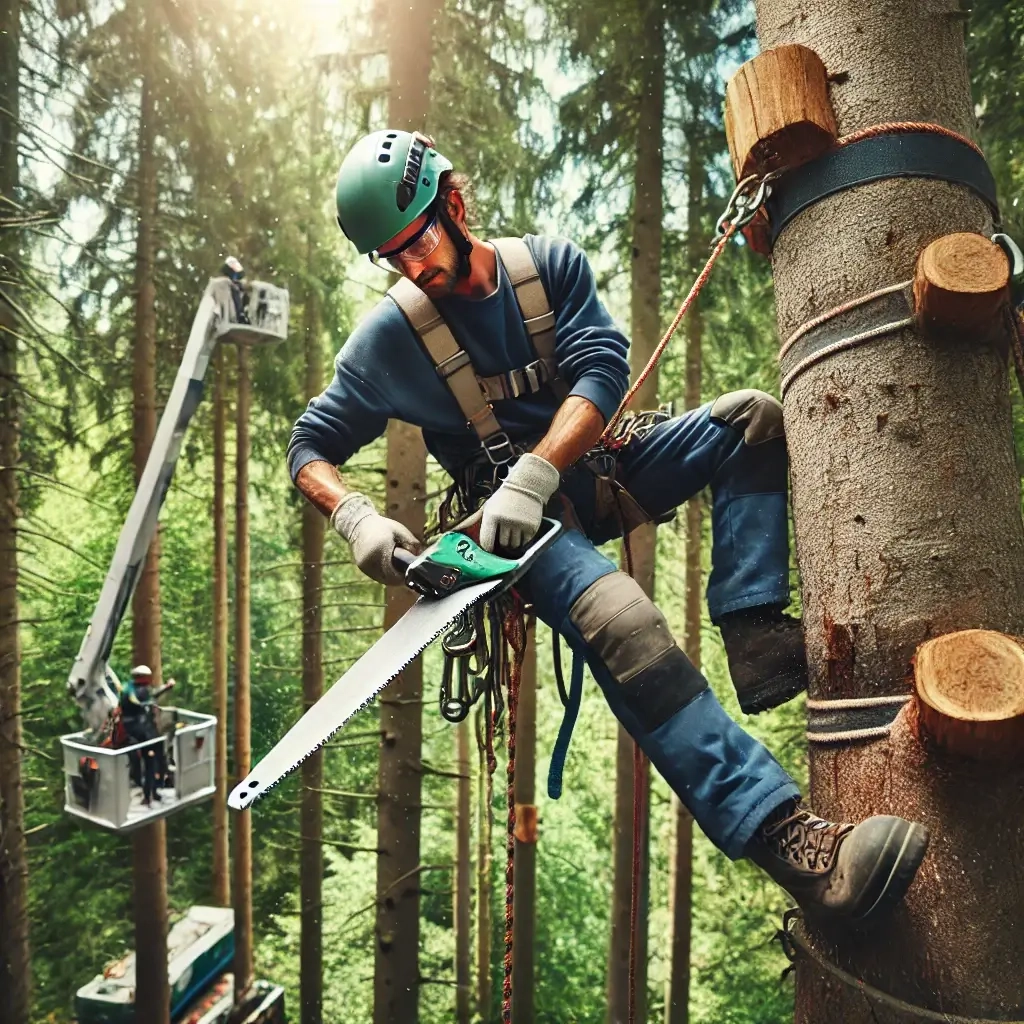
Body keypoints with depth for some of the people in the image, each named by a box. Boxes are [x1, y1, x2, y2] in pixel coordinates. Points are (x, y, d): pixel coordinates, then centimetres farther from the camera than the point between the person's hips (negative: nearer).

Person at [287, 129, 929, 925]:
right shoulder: (390, 336, -2)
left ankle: (755, 638, -22)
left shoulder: (550, 263, 2)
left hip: (601, 468, 5)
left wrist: (533, 473, -26)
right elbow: (309, 448, 3)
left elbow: (602, 371, -11)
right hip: (517, 516, -4)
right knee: (618, 619, -34)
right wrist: (356, 516, -19)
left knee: (752, 418, -13)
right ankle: (783, 834, -35)